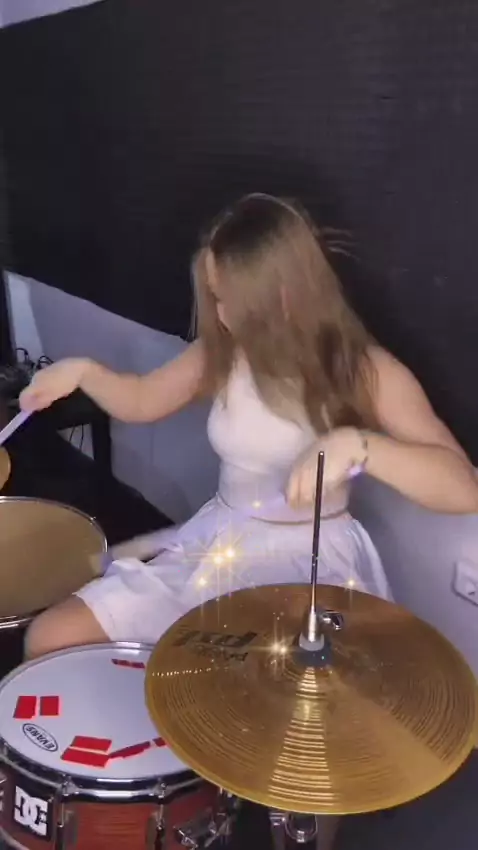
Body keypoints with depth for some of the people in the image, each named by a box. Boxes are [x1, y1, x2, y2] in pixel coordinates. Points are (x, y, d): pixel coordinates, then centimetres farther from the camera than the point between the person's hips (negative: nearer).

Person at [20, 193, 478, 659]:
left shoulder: (365, 371, -15)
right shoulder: (223, 351, -1)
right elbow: (141, 401, 15)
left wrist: (355, 444, -40)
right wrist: (82, 371, -6)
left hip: (314, 564, -4)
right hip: (214, 546, 5)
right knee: (50, 638, 0)